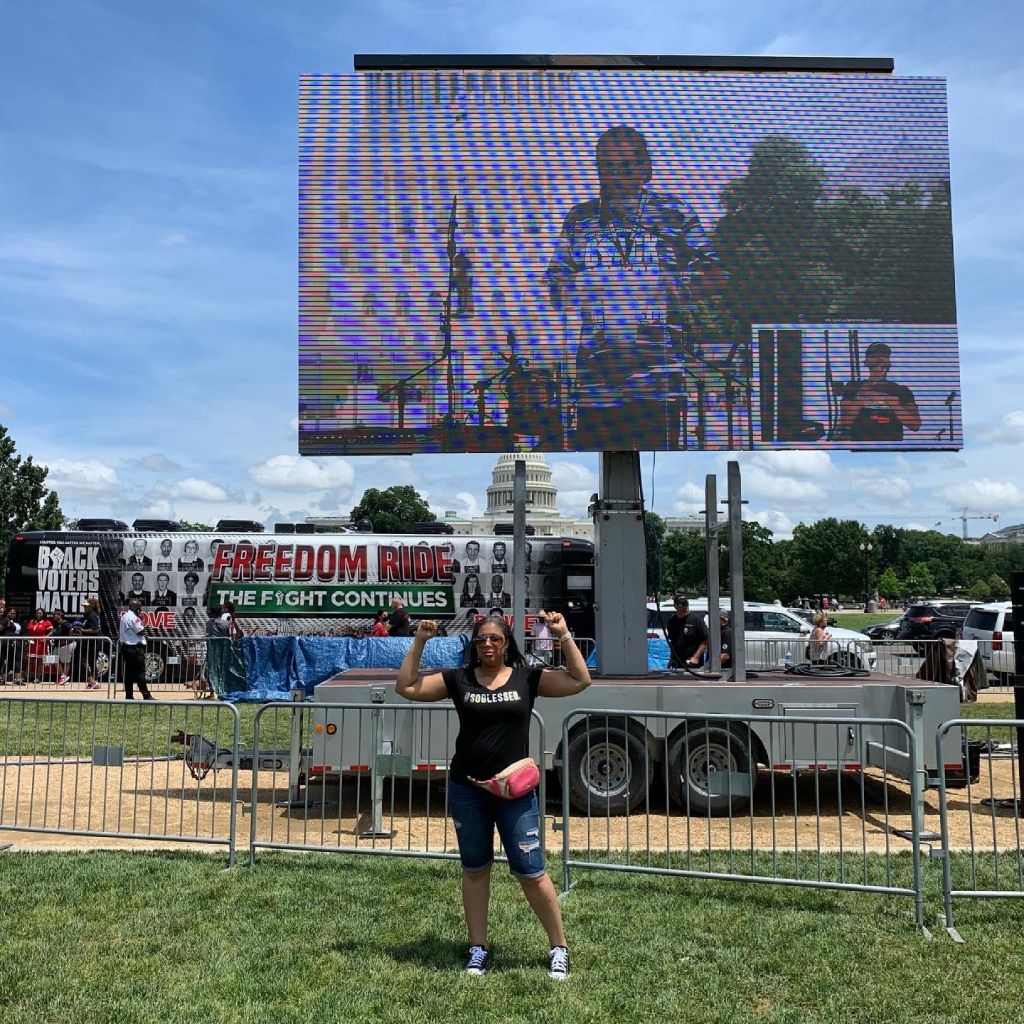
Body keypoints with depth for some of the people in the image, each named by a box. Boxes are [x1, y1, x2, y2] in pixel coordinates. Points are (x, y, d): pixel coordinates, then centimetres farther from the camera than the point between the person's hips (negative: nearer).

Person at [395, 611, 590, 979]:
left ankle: (559, 948, 19)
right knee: (474, 869, 13)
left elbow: (580, 681, -5)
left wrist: (564, 636, -11)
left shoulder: (527, 678, 0)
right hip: (467, 790, 2)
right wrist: (419, 642, -6)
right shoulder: (457, 679, 1)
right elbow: (406, 687, 0)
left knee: (530, 872, 2)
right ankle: (479, 949, 28)